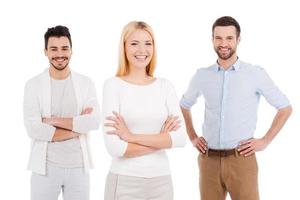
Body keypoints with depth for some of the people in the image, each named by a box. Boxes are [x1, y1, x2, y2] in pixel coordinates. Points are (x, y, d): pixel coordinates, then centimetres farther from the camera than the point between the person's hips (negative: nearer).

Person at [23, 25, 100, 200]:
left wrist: (54, 121, -14)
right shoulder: (33, 85, -2)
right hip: (45, 166, -1)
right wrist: (77, 128, -10)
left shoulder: (86, 83, 3)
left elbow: (95, 121, -11)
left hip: (79, 166, 1)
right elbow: (33, 129, -13)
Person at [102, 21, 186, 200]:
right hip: (125, 181, -3)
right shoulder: (113, 85, -7)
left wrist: (132, 136, -14)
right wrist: (161, 139, -9)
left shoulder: (165, 86, 3)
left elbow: (180, 137, -8)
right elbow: (114, 147, -15)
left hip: (161, 180, 3)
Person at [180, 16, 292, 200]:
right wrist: (192, 137, 12)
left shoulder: (256, 74, -3)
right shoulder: (202, 75, 6)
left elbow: (285, 108, 4)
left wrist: (265, 141, -2)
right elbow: (184, 106, 23)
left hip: (241, 159, -3)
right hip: (209, 160, 3)